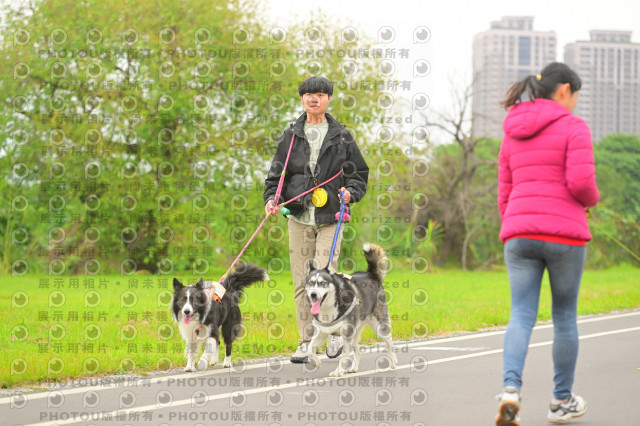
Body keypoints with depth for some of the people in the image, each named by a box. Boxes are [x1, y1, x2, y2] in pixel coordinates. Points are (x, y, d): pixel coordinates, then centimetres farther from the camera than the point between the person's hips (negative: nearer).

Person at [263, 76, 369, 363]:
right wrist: (271, 198, -5)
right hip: (299, 218, 2)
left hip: (330, 219, -2)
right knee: (302, 282, 1)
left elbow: (360, 173, 13)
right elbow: (276, 173, 13)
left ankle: (335, 332, 9)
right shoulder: (291, 136, 10)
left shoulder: (341, 137, 7)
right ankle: (307, 342, 10)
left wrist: (350, 192, -6)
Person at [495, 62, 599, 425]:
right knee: (565, 316, 11)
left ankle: (511, 389, -23)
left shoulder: (513, 134, 15)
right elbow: (581, 181, -14)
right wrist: (592, 199, 9)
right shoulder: (574, 127, -3)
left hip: (519, 233, 4)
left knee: (521, 317, 1)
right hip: (564, 235, -4)